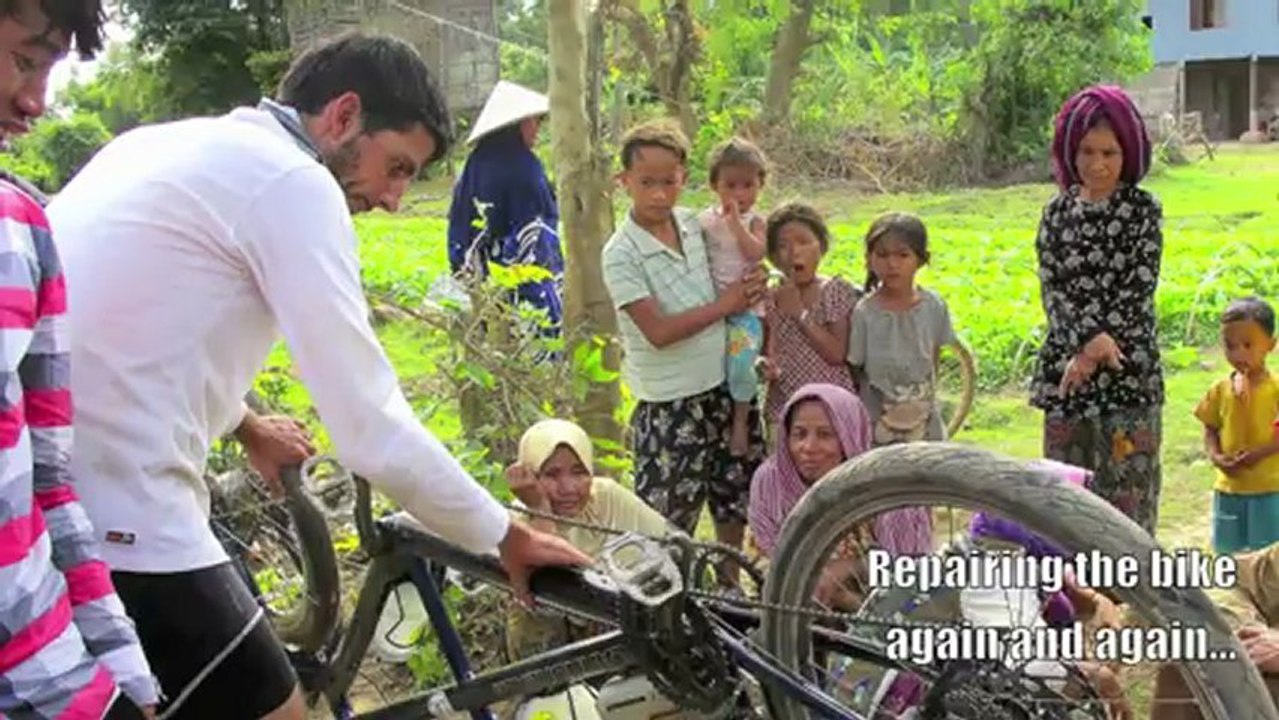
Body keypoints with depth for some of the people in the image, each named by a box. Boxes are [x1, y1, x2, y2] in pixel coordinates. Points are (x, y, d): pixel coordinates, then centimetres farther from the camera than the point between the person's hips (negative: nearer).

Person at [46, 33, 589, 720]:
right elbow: (373, 429, -15)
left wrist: (242, 424, 45)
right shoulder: (291, 180, -10)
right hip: (115, 521, -10)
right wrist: (506, 536, -2)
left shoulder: (170, 142, 17)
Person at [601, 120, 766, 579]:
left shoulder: (695, 224, 1)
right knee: (666, 521, 0)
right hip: (670, 403, -6)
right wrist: (725, 305, -14)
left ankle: (730, 584, 38)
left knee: (736, 498, 19)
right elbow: (659, 331, -21)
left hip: (727, 386, 7)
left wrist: (750, 289, -2)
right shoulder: (621, 254, -16)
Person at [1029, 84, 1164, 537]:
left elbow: (1139, 289, -8)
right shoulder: (1057, 212, 7)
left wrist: (1094, 350, -17)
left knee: (1127, 491, -1)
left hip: (1128, 371, -3)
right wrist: (1087, 340, -19)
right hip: (1065, 369, 3)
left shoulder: (1143, 210, -1)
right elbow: (1051, 287, -2)